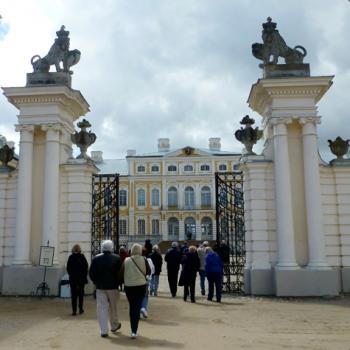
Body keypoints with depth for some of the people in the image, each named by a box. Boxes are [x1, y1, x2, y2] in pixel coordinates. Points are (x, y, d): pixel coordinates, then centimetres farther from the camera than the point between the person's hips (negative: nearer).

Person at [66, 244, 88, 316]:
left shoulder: (71, 257, -5)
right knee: (81, 294, 12)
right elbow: (86, 267, -3)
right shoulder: (82, 257, -7)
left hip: (73, 278, 0)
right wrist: (84, 276, 9)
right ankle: (80, 309, 16)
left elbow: (68, 268, 0)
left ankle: (74, 310, 2)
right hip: (81, 278, 0)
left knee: (73, 295, 4)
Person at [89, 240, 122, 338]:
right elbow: (120, 272, -6)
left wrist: (96, 282, 14)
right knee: (113, 307, 14)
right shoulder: (117, 258, -7)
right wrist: (119, 283, 8)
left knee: (102, 308, 3)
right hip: (113, 286, -1)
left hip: (100, 287, 1)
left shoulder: (96, 258, -1)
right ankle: (114, 326, 29)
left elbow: (91, 273, 1)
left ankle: (103, 331, 2)